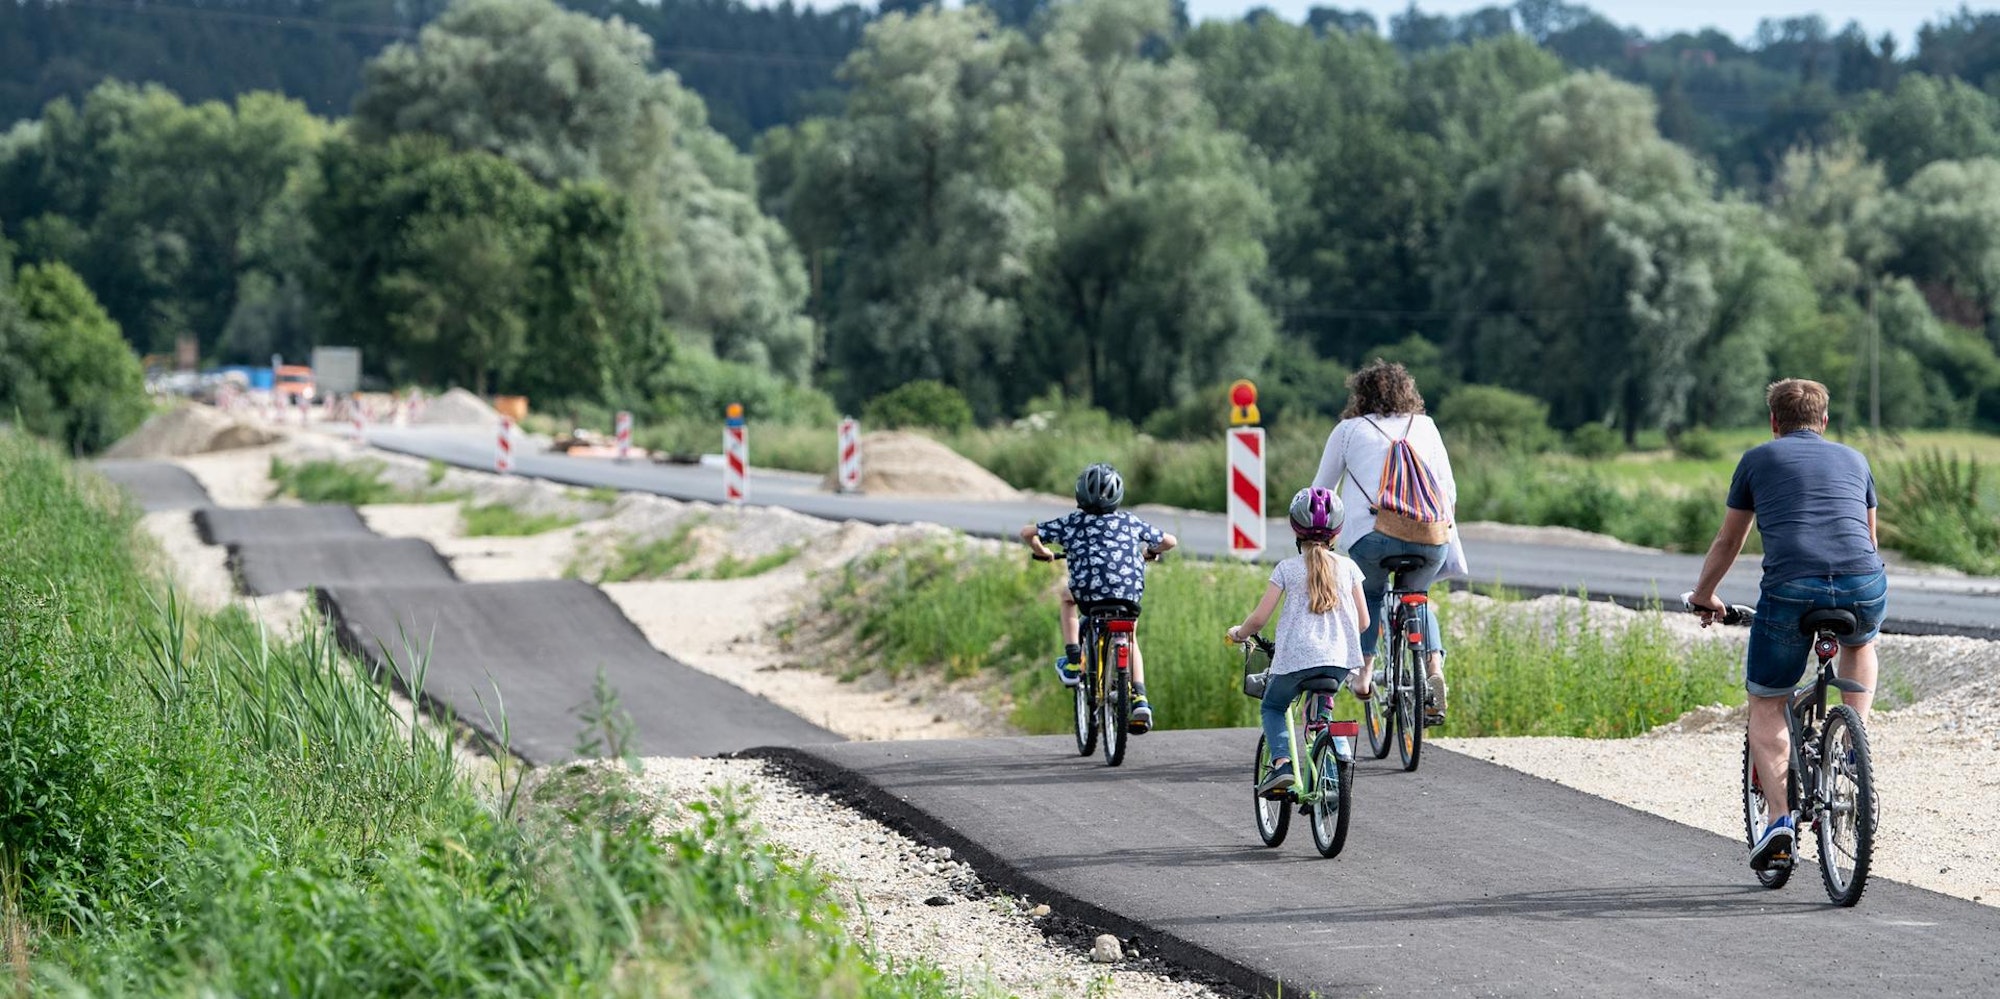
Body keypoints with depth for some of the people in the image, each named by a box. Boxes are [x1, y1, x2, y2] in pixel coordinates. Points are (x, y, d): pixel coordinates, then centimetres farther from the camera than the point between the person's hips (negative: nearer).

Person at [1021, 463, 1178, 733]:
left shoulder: (1072, 522, 11)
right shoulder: (1131, 522, 15)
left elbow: (1027, 532, 13)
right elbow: (1169, 541, 23)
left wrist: (1041, 551, 33)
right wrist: (1149, 552, 45)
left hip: (1088, 591, -2)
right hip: (1130, 593, 2)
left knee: (1064, 594, 35)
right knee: (1130, 640, 30)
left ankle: (1073, 661, 25)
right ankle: (1139, 699, 12)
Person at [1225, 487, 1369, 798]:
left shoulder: (1286, 568, 2)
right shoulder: (1348, 567, 8)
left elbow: (1259, 618, 0)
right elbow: (1363, 621, 10)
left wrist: (1237, 633, 21)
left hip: (1295, 657, -2)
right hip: (1339, 659, 3)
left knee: (1272, 708, 21)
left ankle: (1281, 763, -3)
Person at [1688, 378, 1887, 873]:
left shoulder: (1758, 458, 20)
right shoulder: (1854, 460, 27)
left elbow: (1727, 543, 29)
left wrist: (1703, 597, 46)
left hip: (1790, 590, -2)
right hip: (1864, 587, 2)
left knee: (1766, 707, 15)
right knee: (1860, 643, 38)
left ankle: (1779, 816, -1)